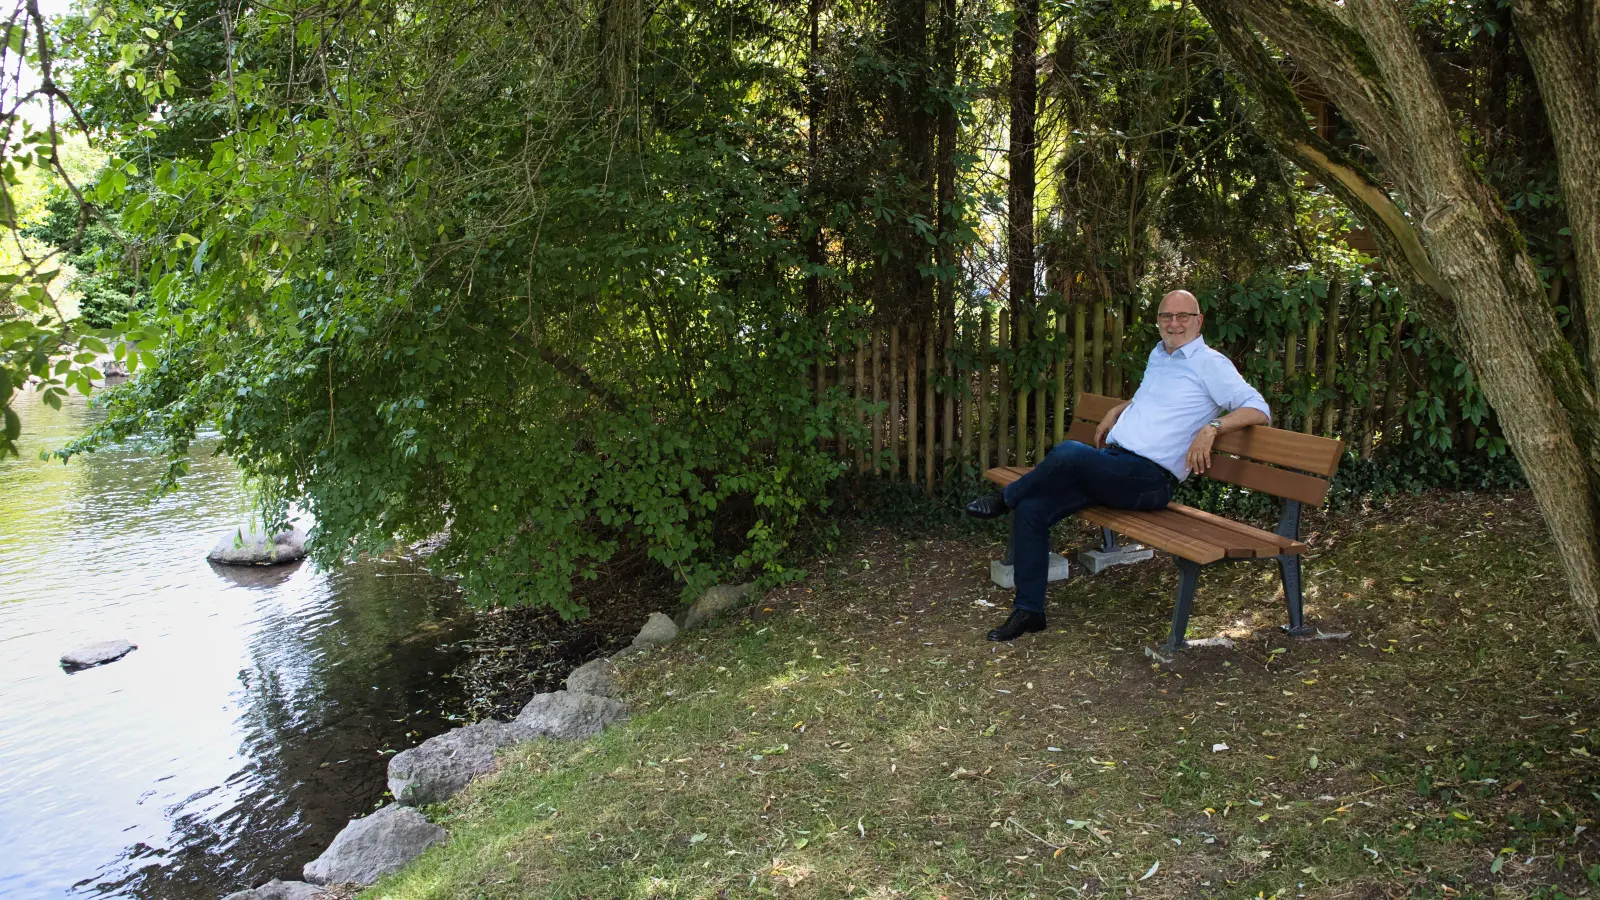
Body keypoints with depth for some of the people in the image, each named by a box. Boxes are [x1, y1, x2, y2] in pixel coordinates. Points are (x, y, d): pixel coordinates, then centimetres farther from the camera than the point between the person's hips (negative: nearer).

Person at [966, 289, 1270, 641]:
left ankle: (1006, 498, -4)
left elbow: (1258, 409, -9)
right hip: (1111, 465, 8)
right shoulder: (1158, 355, 23)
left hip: (1150, 477, -8)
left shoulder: (1211, 364, -1)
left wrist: (1211, 427, -22)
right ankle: (1028, 610, -2)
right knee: (1031, 509, -11)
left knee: (1068, 452, -34)